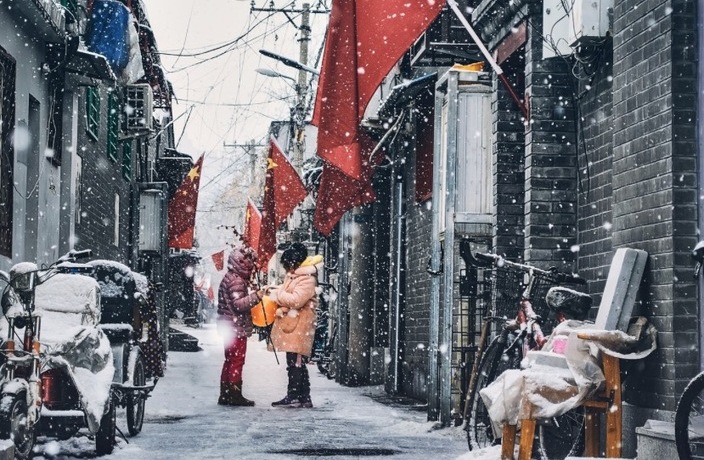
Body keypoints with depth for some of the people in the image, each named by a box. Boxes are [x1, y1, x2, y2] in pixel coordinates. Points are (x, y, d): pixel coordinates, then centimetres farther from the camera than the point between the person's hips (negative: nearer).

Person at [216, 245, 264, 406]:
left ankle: (225, 395, 17)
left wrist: (254, 291, 14)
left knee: (230, 360, 13)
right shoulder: (236, 281, -16)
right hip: (236, 327, -10)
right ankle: (235, 394, -4)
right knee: (237, 361, -6)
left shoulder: (231, 278, 16)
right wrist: (256, 296, -27)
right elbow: (238, 304, -24)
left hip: (230, 326, 10)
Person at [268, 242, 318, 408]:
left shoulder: (307, 279, -14)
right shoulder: (292, 275, 16)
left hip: (299, 325, -10)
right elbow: (285, 294, 24)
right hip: (290, 324, 10)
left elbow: (295, 300, -23)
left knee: (295, 362, -9)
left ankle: (293, 396, -7)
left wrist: (276, 293, -13)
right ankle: (304, 397, 15)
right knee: (298, 363, 11)